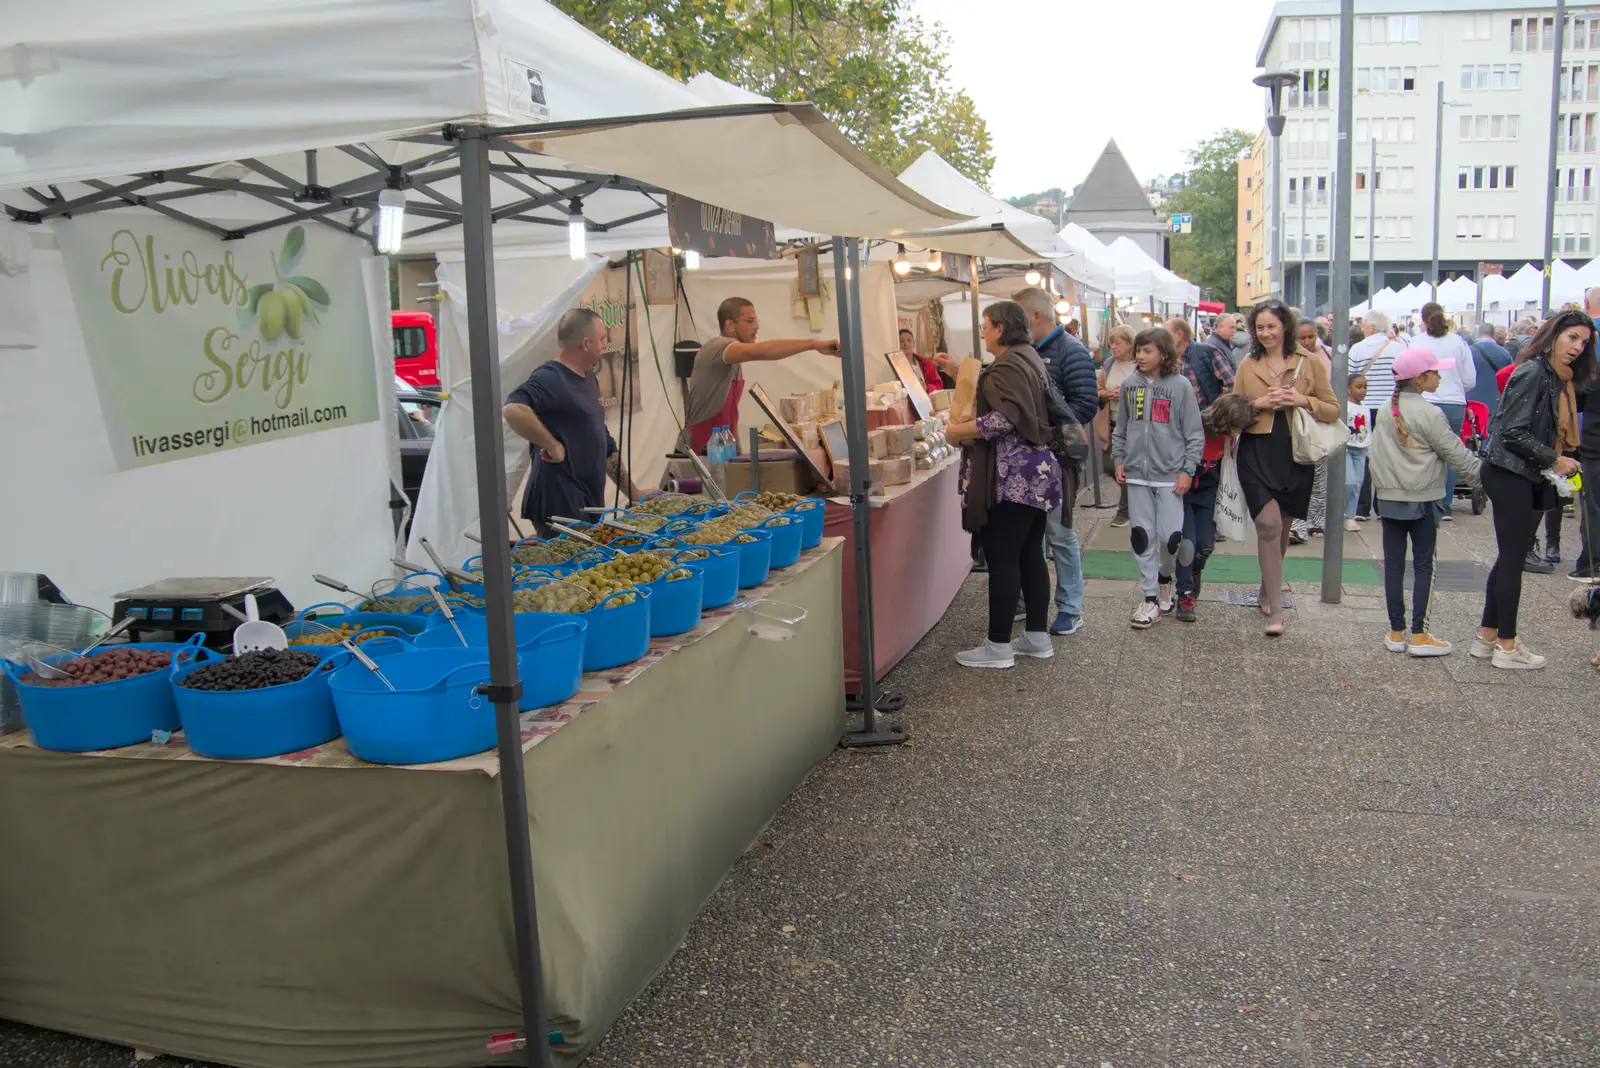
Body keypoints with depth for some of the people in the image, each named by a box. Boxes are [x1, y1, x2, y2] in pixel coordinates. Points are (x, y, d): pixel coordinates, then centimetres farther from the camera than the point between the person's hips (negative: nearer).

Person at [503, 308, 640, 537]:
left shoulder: (589, 380, 15)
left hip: (589, 505, 9)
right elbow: (513, 410, -35)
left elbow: (605, 445, 22)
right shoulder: (550, 378, -14)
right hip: (560, 507, -9)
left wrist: (633, 493, 19)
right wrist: (553, 446, -24)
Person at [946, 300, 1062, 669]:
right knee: (1030, 556, 14)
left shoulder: (1007, 366, -15)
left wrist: (959, 431, -17)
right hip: (1037, 473, 10)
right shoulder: (1030, 359, 16)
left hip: (1012, 479, -10)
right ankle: (1037, 637, 21)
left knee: (1001, 560, -4)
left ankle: (998, 646, 2)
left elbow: (1006, 419, -27)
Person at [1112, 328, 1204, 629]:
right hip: (1136, 473, 3)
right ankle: (1151, 599, 12)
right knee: (1142, 536, 4)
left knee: (1169, 536, -3)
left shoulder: (1180, 385, -4)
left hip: (1170, 474, -3)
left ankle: (1165, 577, 28)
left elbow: (1194, 433, -2)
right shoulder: (1130, 385, 6)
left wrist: (1188, 470, -7)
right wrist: (1119, 459, 8)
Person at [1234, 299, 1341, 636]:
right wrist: (1258, 404, -9)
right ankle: (1275, 610, -12)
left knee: (1281, 528, 12)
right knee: (1269, 525, -14)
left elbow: (1333, 410, 5)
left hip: (1295, 455, 1)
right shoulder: (1247, 366, 8)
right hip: (1257, 453, -1)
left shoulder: (1309, 363, 4)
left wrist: (1304, 401, -13)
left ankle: (1267, 592, 33)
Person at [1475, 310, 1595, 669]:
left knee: (1510, 557, 13)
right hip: (1510, 475, -9)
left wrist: (1561, 462, 3)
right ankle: (1506, 647, 5)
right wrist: (1553, 460, -14)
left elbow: (1554, 433, 18)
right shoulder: (1532, 373, -14)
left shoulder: (1560, 380, 14)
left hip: (1529, 478, 9)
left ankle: (1487, 637, 21)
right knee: (1512, 558, -3)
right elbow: (1514, 432, -20)